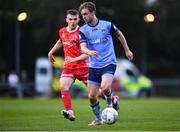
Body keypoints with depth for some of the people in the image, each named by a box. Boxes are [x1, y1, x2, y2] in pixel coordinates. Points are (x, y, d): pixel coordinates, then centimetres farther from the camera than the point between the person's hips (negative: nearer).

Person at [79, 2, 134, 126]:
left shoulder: (107, 25, -5)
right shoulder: (83, 30, 0)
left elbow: (119, 35, 13)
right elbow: (83, 47, -13)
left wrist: (127, 50, 21)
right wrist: (89, 52, -36)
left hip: (109, 63, -3)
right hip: (94, 66, 3)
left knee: (105, 88, -27)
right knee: (91, 96, 0)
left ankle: (110, 101, 7)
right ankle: (98, 119, 21)